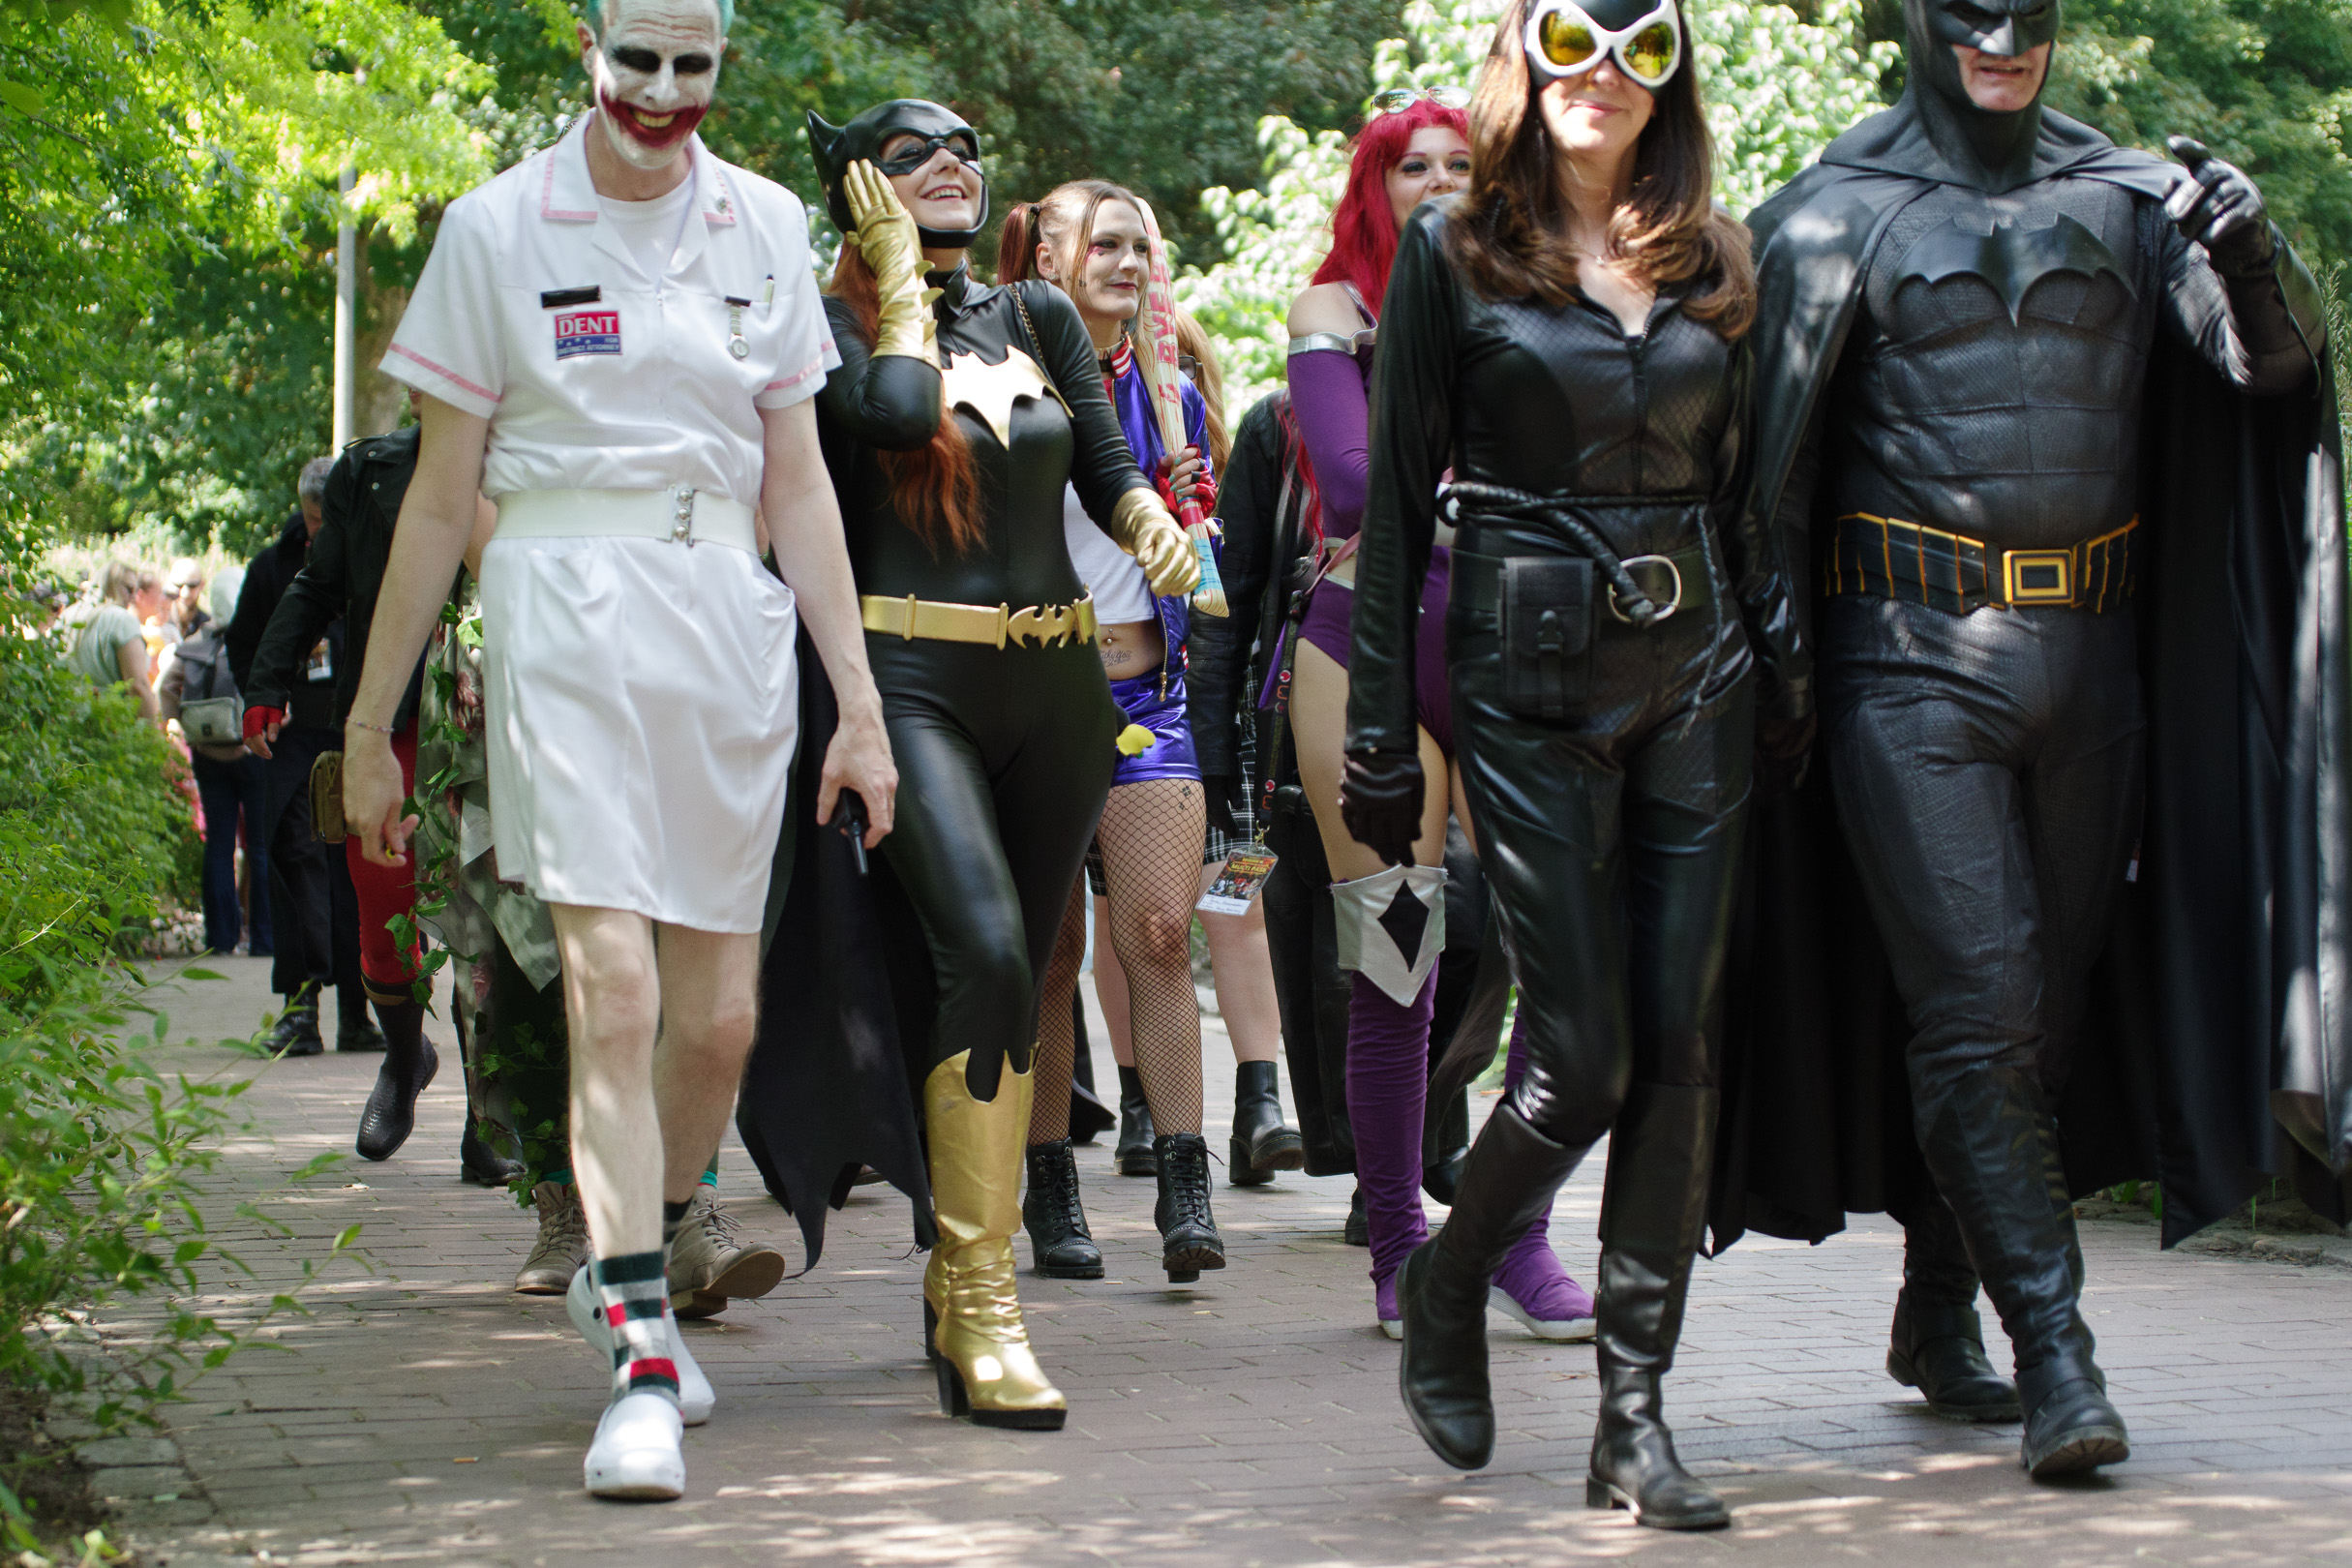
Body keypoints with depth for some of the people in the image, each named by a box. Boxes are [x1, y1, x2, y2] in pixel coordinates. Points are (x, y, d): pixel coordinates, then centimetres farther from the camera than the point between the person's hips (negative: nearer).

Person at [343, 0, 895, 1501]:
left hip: (730, 614, 4)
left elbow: (797, 484, 14)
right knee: (616, 993, -15)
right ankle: (641, 1368, -12)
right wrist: (371, 720, 5)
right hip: (567, 608, -4)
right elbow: (441, 495, 5)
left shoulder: (764, 226, 11)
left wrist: (859, 699, 8)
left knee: (720, 1016, 6)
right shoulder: (500, 227, 2)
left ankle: (629, 1271, 31)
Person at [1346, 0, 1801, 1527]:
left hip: (1695, 679, 4)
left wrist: (1785, 660, 7)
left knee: (1681, 1044, -1)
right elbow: (1396, 503, -1)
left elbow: (1739, 486, 16)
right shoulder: (1454, 252, 0)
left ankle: (1634, 1415, 6)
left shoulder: (1709, 260, 11)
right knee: (1584, 1058, -6)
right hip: (1532, 682, -4)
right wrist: (1383, 732, -4)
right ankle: (1448, 1284, 23)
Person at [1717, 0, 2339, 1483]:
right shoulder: (1839, 214, 0)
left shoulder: (2128, 195, 9)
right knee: (1975, 1002, -10)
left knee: (2048, 1004, 9)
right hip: (1912, 654, -4)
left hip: (2091, 654, 4)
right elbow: (1761, 444, -2)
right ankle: (2055, 1356, -8)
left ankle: (1938, 1312, 26)